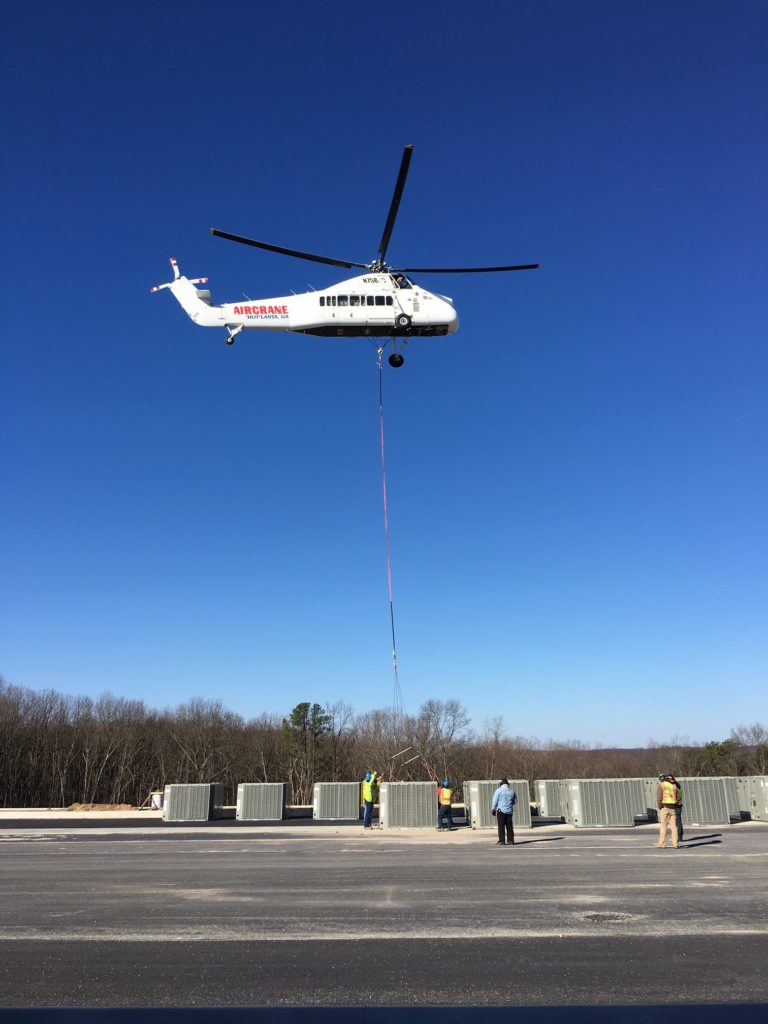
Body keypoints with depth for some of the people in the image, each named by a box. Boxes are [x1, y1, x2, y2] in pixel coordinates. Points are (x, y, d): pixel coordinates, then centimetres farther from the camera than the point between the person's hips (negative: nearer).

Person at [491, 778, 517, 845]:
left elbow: (494, 801, -5)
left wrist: (493, 809, 7)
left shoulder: (499, 790, -6)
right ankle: (510, 841, 8)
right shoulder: (512, 791, 6)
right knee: (509, 826, 9)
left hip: (501, 810, -4)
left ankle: (502, 841, -4)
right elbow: (515, 801, 16)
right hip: (509, 811, 4)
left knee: (501, 826, -1)